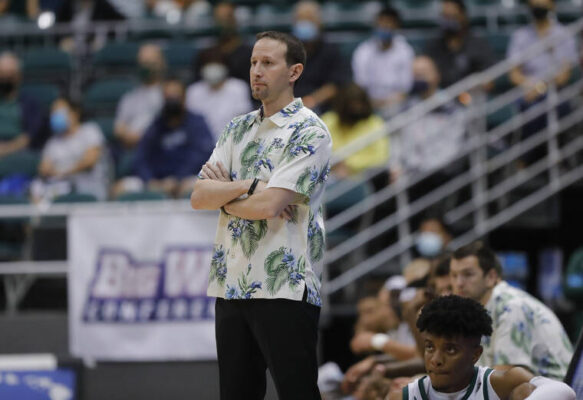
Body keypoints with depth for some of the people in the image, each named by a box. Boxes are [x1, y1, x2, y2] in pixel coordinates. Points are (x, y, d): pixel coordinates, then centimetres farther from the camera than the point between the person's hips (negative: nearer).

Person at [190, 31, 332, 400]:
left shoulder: (309, 132, -7)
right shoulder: (239, 129, 16)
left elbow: (269, 205, -18)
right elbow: (199, 196, 5)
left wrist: (225, 196, 0)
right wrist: (248, 186, -10)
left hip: (285, 287, -7)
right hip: (231, 284, 7)